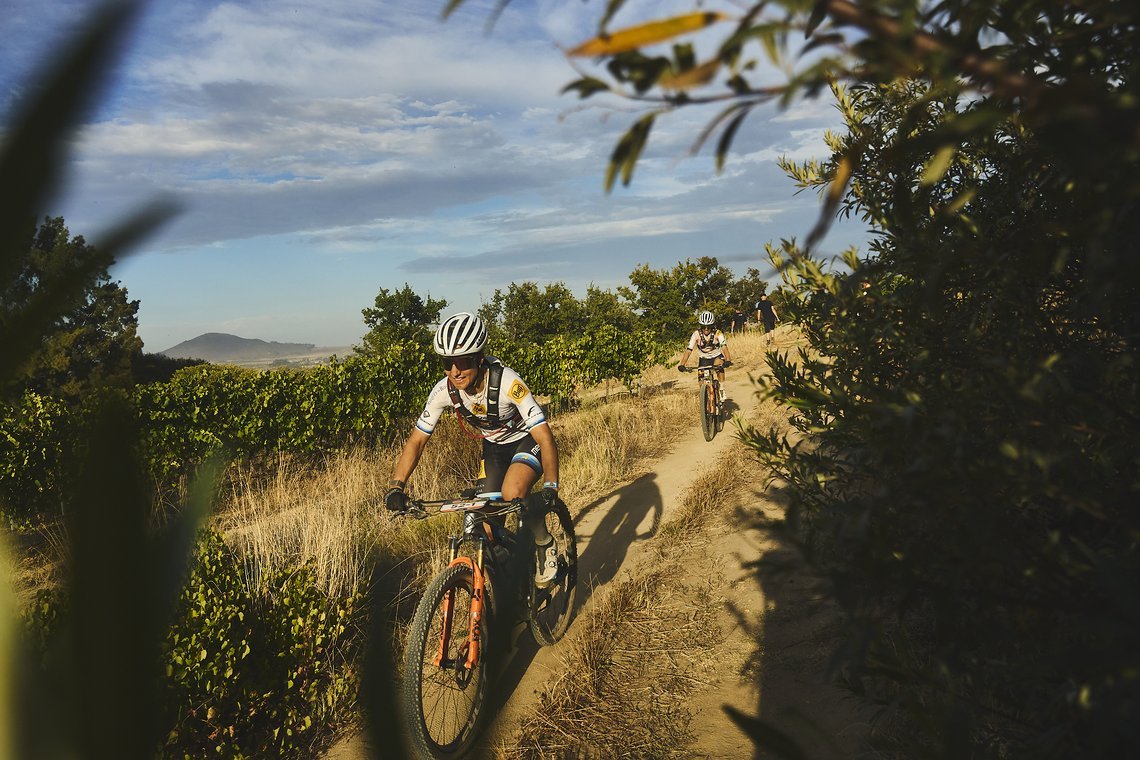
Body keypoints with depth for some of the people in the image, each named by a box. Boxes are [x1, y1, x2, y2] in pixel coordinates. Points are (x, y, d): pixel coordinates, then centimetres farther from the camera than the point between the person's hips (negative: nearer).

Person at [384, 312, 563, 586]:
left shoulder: (506, 382, -35)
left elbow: (545, 437, -36)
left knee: (512, 493, -31)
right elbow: (417, 440, -14)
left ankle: (545, 545, -3)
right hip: (494, 446, 5)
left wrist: (550, 487, -47)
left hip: (526, 440, -4)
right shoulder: (444, 390, -23)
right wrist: (396, 486, -26)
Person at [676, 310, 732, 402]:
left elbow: (724, 346, -34)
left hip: (716, 356, -1)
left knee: (719, 366, -34)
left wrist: (728, 360, -52)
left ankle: (722, 389, -20)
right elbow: (689, 349, -25)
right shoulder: (696, 334, -20)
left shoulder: (717, 333, -22)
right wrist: (682, 364, -38)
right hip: (703, 359, 1)